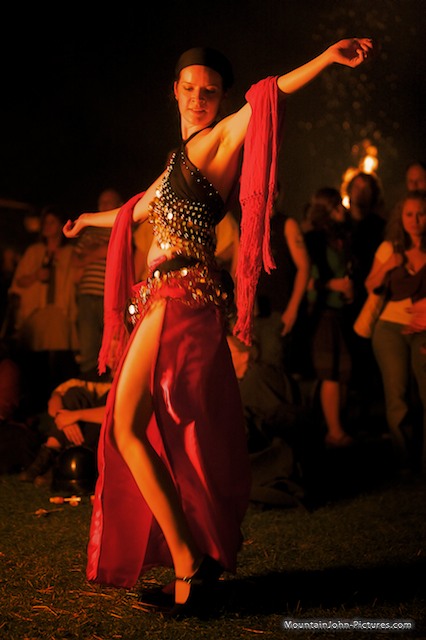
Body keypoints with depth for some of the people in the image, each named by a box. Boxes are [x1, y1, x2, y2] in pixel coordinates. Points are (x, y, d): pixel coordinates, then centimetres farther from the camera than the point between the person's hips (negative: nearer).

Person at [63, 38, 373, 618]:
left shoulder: (218, 140, 0)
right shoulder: (178, 160, 23)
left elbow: (267, 98, -17)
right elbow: (138, 210, 40)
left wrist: (327, 58, -32)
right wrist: (90, 220, 57)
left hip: (183, 294, -9)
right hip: (162, 298, 9)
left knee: (128, 428, -11)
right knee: (160, 431, 9)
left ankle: (189, 562, -10)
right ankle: (197, 559, 14)